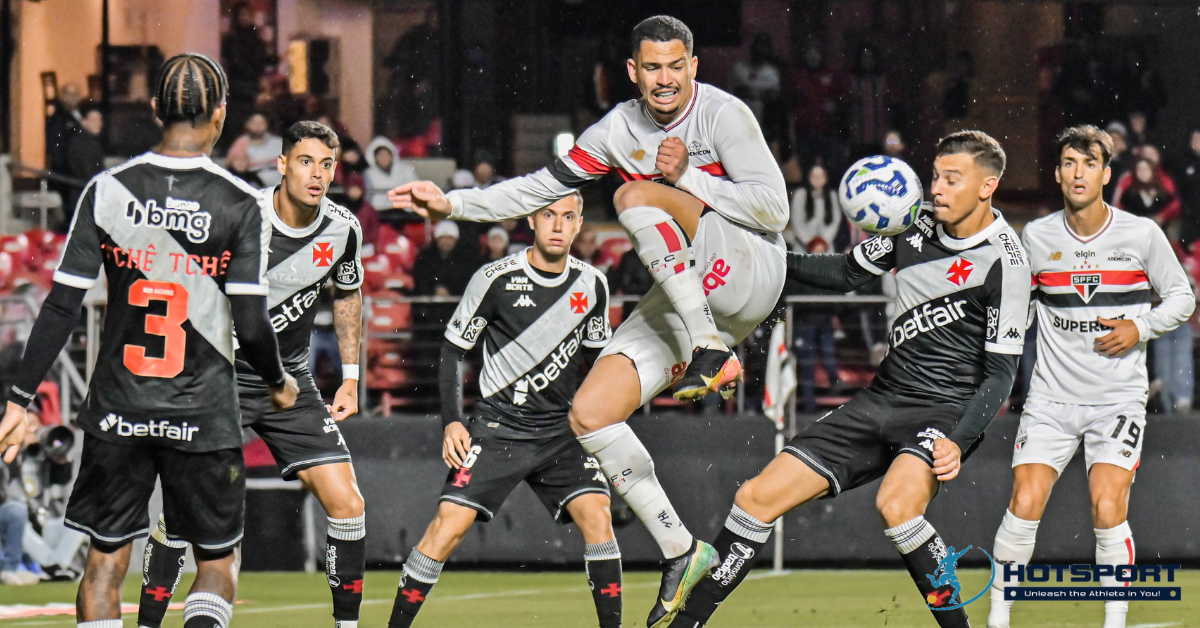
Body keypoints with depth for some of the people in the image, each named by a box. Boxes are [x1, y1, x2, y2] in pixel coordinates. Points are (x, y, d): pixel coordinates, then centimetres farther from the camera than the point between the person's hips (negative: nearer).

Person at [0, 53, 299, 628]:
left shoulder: (107, 190, -3)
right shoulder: (240, 203, -8)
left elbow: (62, 306, -4)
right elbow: (250, 323, -10)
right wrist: (279, 382, 10)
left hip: (117, 410, 2)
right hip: (203, 417, -2)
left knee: (105, 560, 13)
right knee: (218, 564, 11)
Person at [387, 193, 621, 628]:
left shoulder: (592, 285, 3)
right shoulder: (496, 280, -8)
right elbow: (453, 349, 0)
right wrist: (452, 422, -8)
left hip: (560, 429, 3)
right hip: (498, 425, -3)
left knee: (596, 515, -16)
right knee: (451, 521, -15)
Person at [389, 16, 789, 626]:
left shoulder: (723, 114, -10)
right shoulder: (620, 128, 7)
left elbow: (774, 209, -15)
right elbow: (546, 186, 14)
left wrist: (686, 176, -18)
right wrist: (452, 203, 8)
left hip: (747, 271, -7)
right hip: (681, 293, 7)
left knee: (636, 197, -29)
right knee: (589, 413, -7)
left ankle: (711, 352, -28)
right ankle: (680, 552, 0)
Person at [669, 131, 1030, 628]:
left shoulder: (1002, 263, -14)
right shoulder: (921, 225, 4)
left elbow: (1001, 372, -14)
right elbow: (846, 274, 20)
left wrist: (959, 442, -26)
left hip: (950, 408, -7)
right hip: (883, 399, 7)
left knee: (896, 504, -38)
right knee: (758, 497, 0)